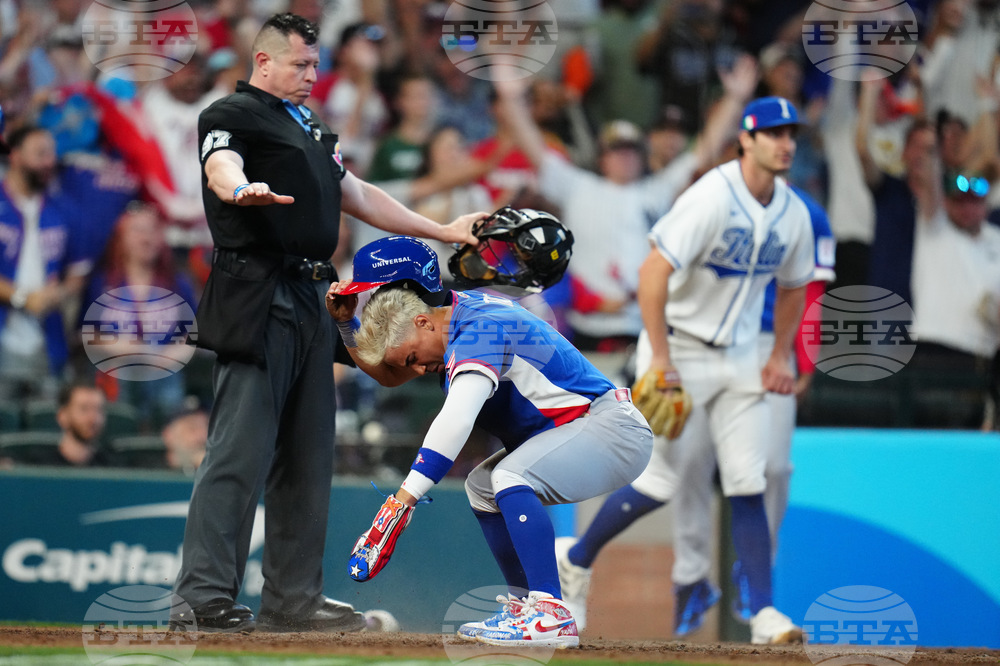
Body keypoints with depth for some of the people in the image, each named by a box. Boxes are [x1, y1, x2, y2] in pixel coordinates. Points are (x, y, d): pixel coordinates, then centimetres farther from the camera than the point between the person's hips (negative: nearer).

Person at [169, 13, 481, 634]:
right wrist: (242, 189, -45)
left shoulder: (310, 129, 27)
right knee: (241, 452, -15)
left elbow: (360, 196, 33)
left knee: (308, 455, 9)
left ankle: (294, 596, 15)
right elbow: (222, 167, -21)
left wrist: (444, 231, 33)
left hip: (311, 302, 9)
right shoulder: (234, 115, -1)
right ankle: (205, 599, -18)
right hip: (258, 297, -9)